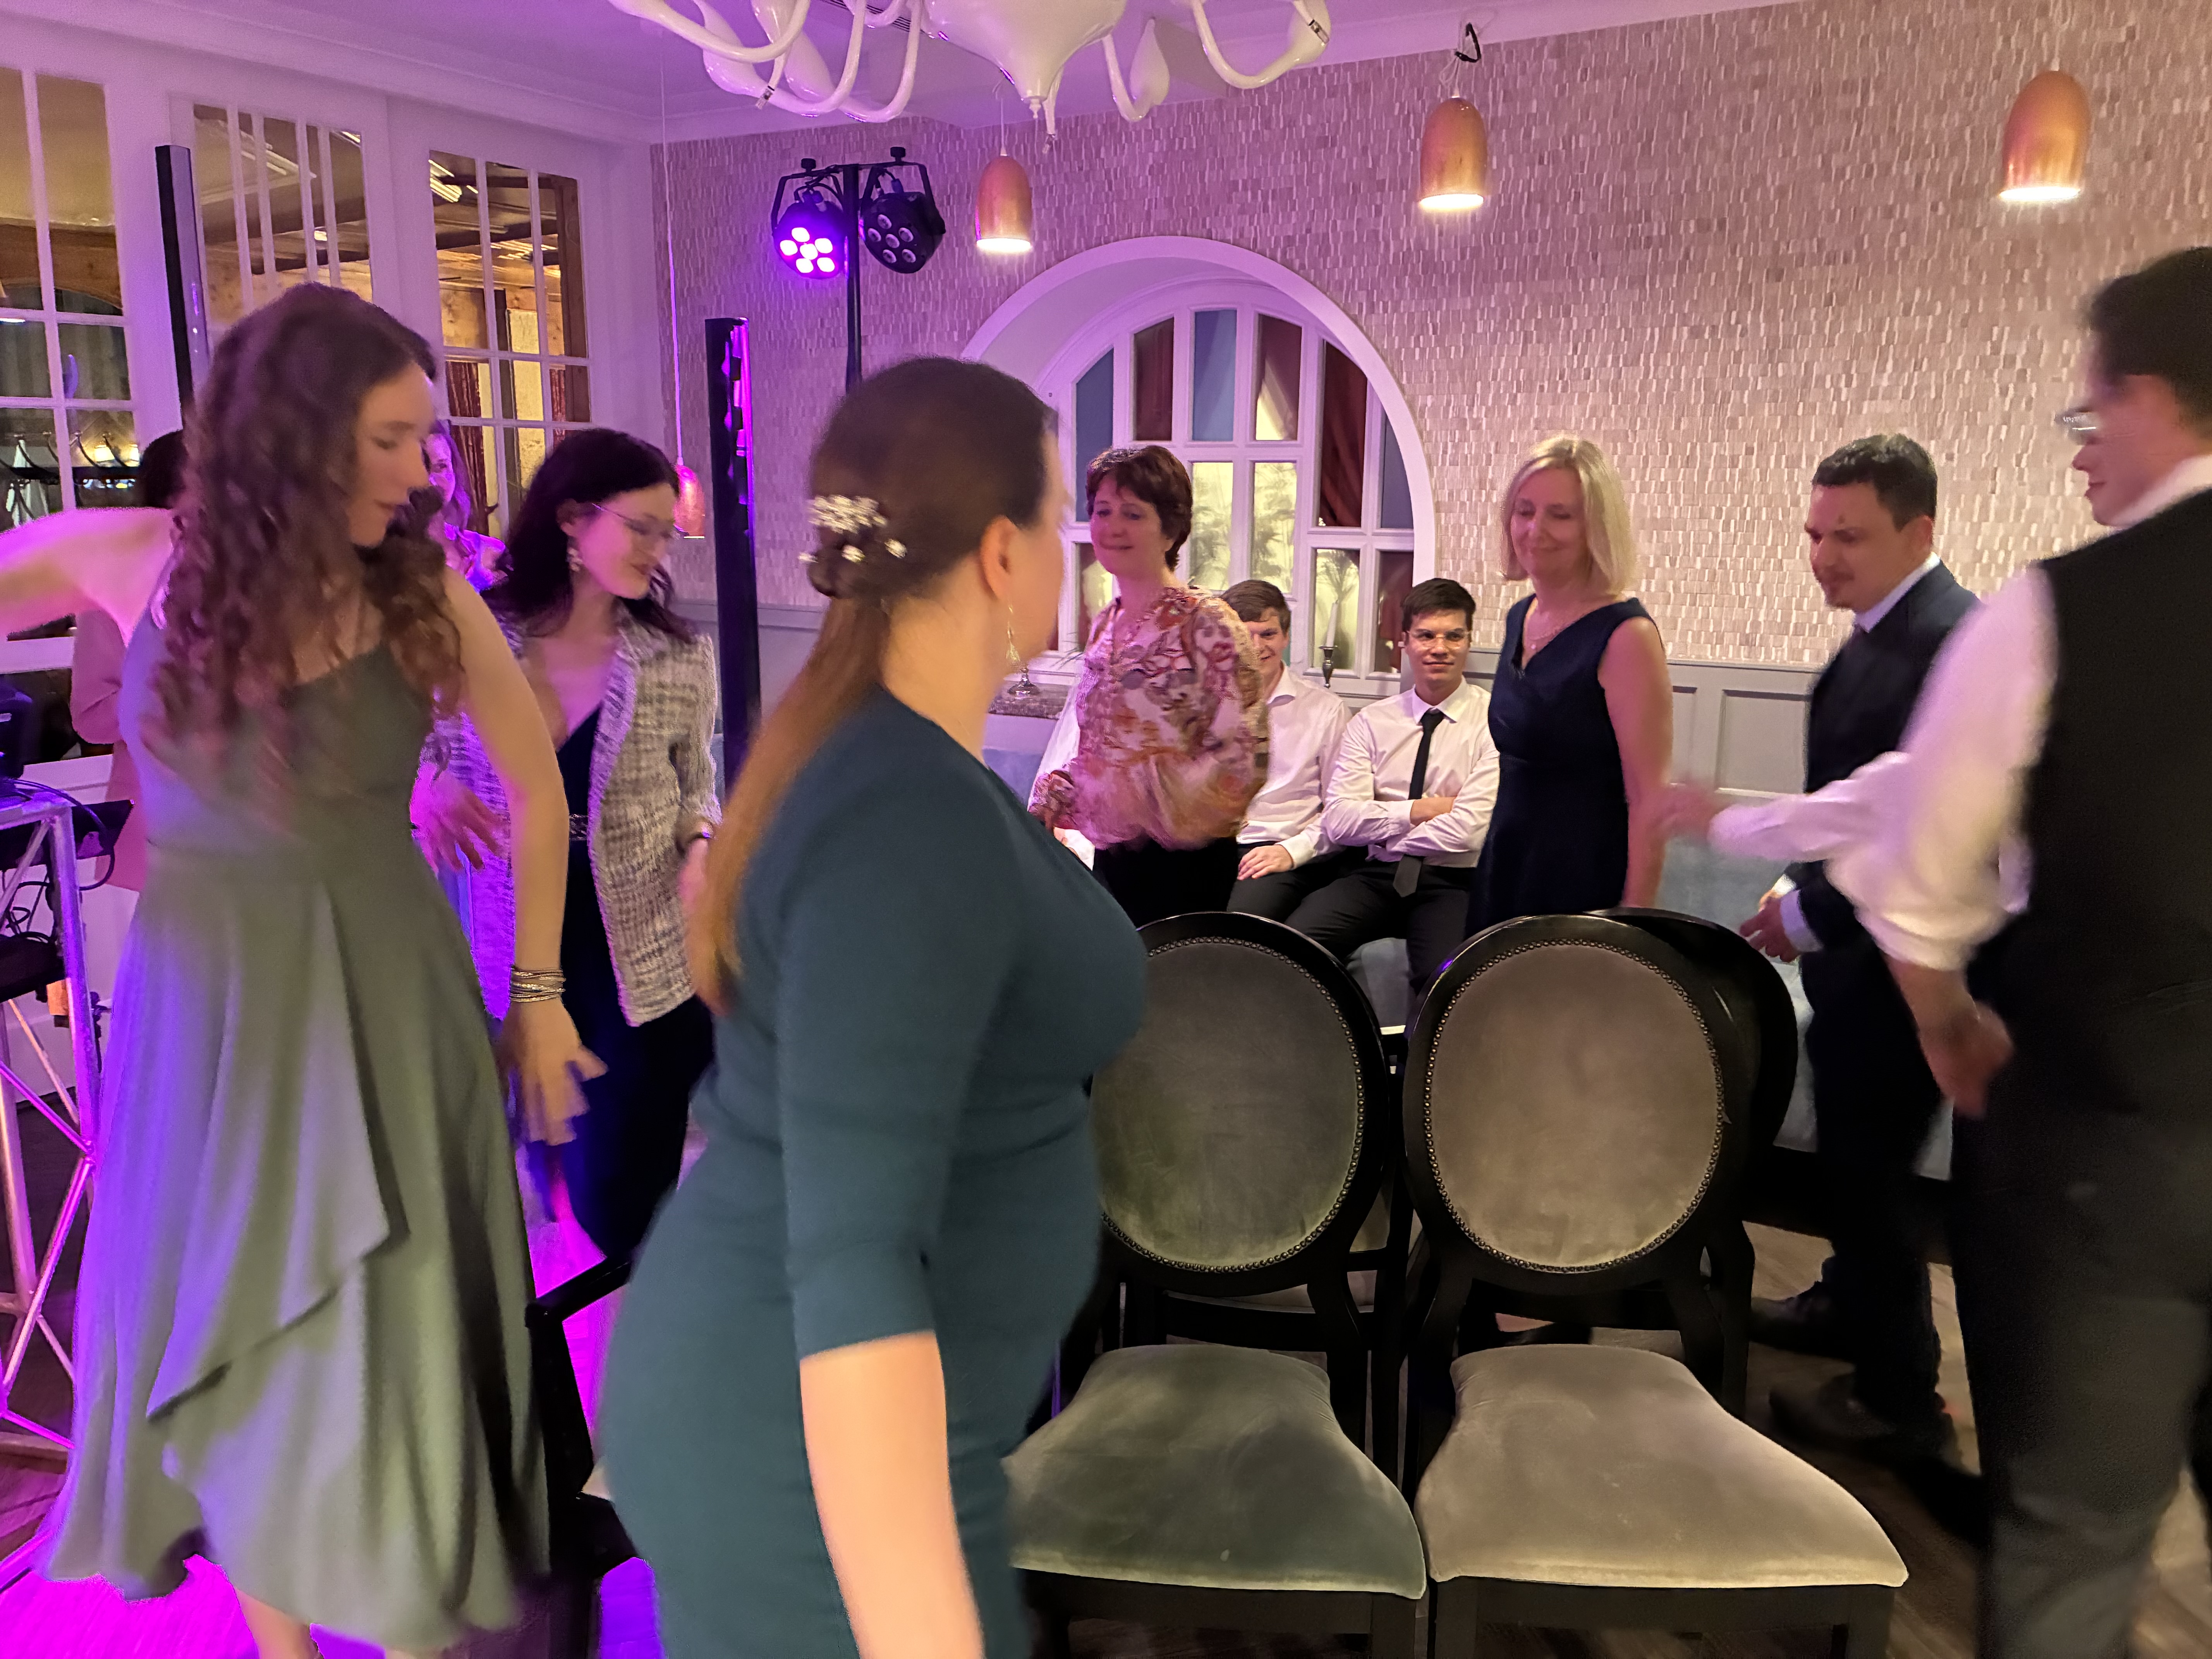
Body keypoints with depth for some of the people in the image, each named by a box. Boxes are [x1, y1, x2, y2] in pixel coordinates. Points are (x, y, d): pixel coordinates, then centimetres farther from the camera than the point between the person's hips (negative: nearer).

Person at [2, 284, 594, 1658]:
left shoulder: (426, 595, -9)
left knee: (392, 1340, 5)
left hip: (385, 992, -1)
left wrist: (539, 990, 2)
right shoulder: (132, 562, -7)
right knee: (229, 1337, 14)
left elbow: (539, 791, 0)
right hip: (205, 1002, 2)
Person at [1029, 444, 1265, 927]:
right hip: (1110, 856, 7)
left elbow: (1244, 753, -17)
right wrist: (1050, 803, 5)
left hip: (1181, 867, -7)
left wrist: (1155, 802, -24)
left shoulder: (1205, 624, -11)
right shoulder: (1105, 626, 10)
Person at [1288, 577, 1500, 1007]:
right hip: (1376, 877, 3)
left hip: (1452, 882, -3)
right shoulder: (1372, 721, 11)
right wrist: (1419, 810, -5)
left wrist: (1381, 832, -1)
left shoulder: (1494, 720, 0)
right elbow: (1339, 821, 2)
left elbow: (1470, 830, -11)